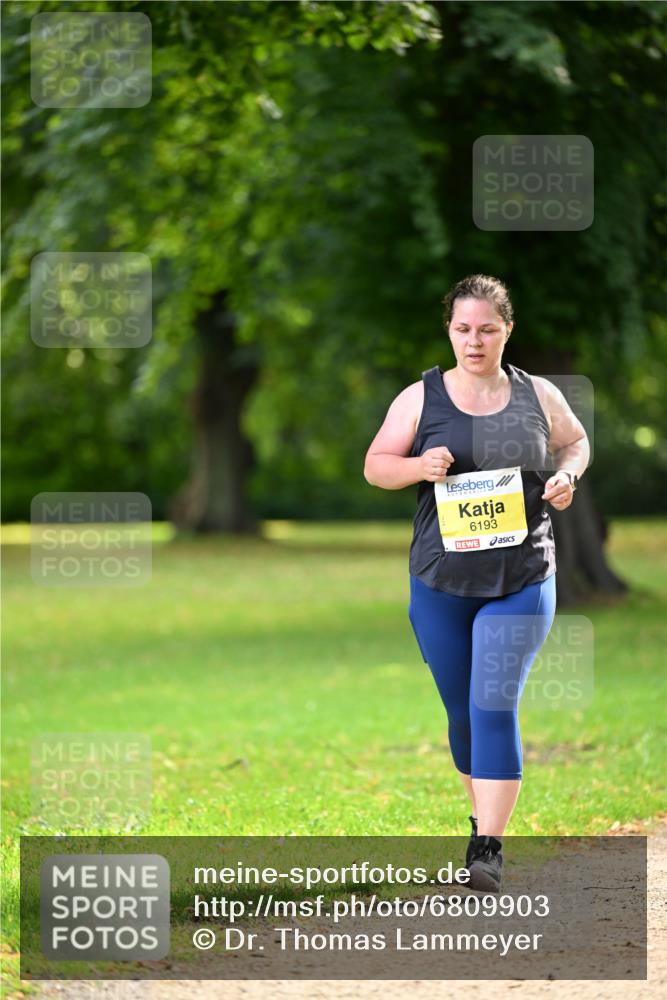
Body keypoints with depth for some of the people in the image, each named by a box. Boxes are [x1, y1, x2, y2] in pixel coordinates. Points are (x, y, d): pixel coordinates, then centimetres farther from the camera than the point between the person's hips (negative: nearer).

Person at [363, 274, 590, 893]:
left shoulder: (538, 395, 3)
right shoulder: (421, 398, 1)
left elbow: (576, 442, 19)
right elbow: (375, 466, 3)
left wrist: (567, 475, -3)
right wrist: (420, 466, -18)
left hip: (521, 581, -1)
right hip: (440, 584, 2)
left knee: (494, 708, -12)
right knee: (462, 712, 11)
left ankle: (488, 849, -13)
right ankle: (485, 815, 33)